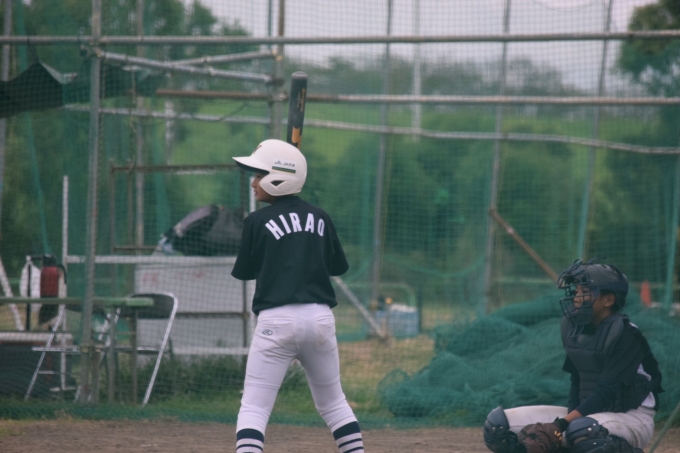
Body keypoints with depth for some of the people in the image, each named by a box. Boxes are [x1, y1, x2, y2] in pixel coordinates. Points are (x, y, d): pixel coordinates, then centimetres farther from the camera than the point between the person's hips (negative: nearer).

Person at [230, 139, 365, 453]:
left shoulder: (258, 222, -4)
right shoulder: (319, 218, 8)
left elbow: (243, 272, 6)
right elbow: (339, 266, 17)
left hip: (277, 321, -4)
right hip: (320, 318, 4)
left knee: (254, 408, -4)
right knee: (333, 402, 19)